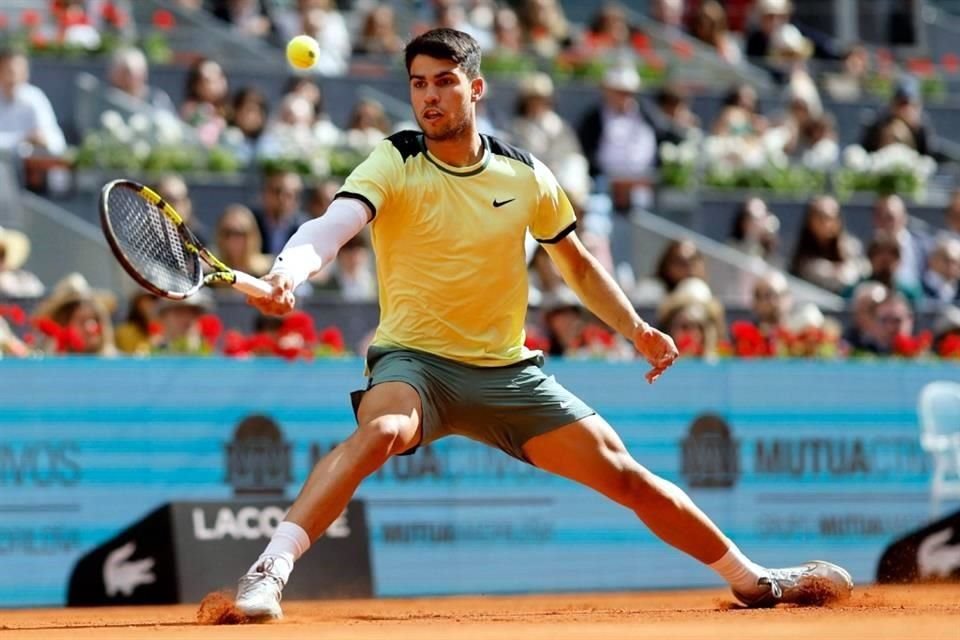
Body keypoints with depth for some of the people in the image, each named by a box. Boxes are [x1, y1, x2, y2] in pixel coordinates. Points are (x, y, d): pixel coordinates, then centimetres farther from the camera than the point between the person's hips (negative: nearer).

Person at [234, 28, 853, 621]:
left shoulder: (526, 174, 0)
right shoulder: (395, 165, -11)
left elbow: (578, 263, 16)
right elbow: (334, 226, -31)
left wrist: (635, 327, 2)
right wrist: (287, 272, -52)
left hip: (509, 371, 4)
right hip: (415, 361, -4)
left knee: (626, 476, 5)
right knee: (379, 431, -38)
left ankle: (753, 579, 24)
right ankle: (269, 572, -42)